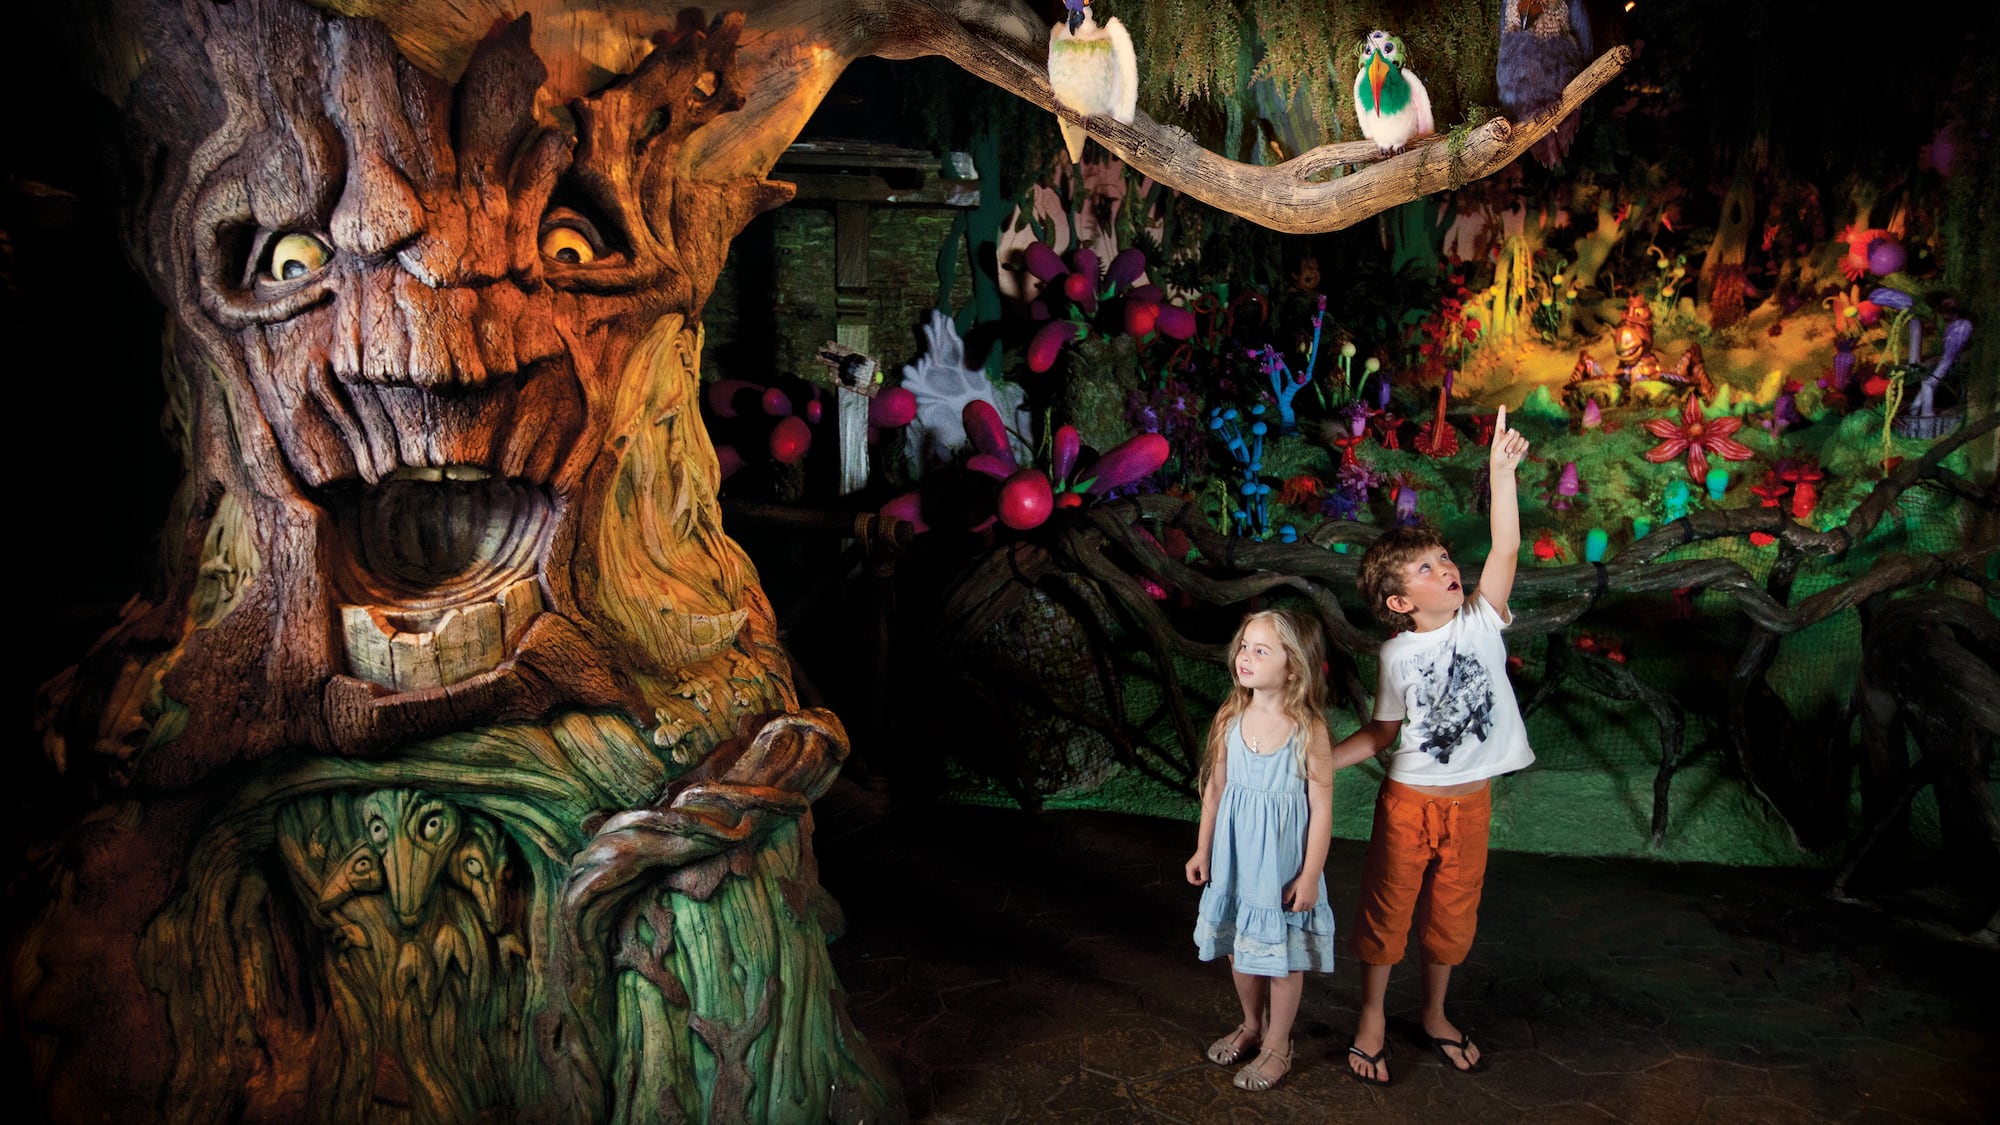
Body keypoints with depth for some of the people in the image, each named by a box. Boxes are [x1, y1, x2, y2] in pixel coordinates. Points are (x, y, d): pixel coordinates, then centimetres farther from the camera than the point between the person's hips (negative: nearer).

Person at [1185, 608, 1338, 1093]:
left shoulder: (1309, 730, -17)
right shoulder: (1230, 720, -4)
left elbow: (1322, 808, -13)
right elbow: (1214, 789, 6)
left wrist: (1310, 874, -12)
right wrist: (1203, 850, 10)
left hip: (1283, 862, -4)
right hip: (1236, 858, 5)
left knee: (1282, 954, 10)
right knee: (1240, 947, 18)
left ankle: (1277, 1045, 29)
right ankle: (1251, 1024, 42)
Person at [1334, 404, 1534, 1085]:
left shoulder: (1481, 620, -6)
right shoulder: (1398, 654, -8)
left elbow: (1505, 548, -18)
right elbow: (1382, 733, 1)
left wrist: (1502, 472, -24)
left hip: (1471, 801, 2)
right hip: (1408, 799, -2)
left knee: (1452, 916, 16)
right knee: (1386, 909, 8)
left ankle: (1434, 1015, 38)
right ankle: (1373, 1018, 28)